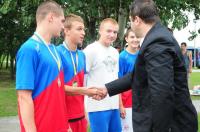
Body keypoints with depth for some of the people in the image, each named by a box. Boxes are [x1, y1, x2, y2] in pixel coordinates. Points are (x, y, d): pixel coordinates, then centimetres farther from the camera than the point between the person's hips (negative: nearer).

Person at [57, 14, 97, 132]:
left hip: (80, 116, 6)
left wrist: (85, 113, 12)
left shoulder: (82, 55, 9)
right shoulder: (58, 53, -13)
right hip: (64, 117, -6)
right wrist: (83, 91, -21)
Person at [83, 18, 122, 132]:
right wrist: (82, 107, -12)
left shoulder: (115, 52, 13)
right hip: (98, 106, -7)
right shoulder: (90, 50, -9)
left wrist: (120, 102, 16)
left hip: (114, 105, 7)